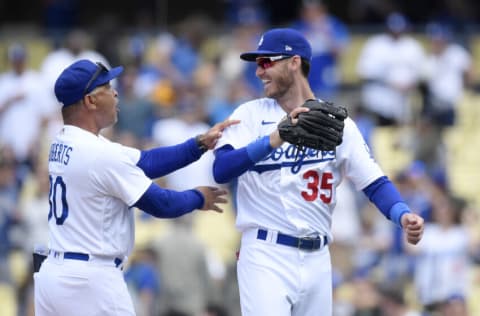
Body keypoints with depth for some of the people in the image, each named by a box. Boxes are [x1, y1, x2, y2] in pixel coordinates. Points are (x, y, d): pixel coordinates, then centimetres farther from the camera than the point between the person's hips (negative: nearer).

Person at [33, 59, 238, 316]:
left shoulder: (63, 143, 11)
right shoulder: (101, 154, -17)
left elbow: (144, 161, 12)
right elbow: (160, 204, -9)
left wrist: (200, 144, 7)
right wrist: (198, 198, 11)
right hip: (90, 281, -9)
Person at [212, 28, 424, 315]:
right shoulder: (251, 115, 2)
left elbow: (374, 182, 1)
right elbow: (221, 170, -14)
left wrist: (403, 216, -20)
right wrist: (276, 138, -28)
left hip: (317, 259, 3)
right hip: (266, 256, -3)